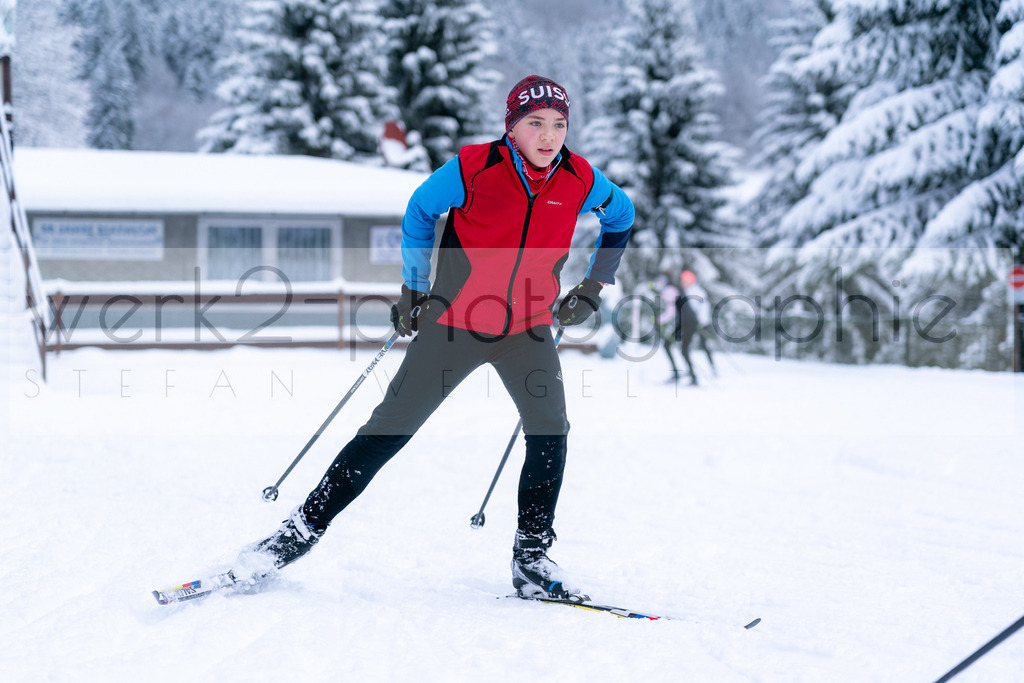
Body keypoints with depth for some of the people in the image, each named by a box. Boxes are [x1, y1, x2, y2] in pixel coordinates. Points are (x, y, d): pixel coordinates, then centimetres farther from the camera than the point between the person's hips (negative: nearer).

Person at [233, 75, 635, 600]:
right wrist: (412, 288, 5)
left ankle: (531, 556, 0)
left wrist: (592, 288, 9)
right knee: (390, 428, -2)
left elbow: (621, 216, 14)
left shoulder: (580, 182, -9)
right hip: (454, 323, -2)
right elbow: (420, 210, 4)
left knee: (550, 430, -14)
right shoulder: (473, 168, -16)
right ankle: (305, 527, 7)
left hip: (527, 328, 2)